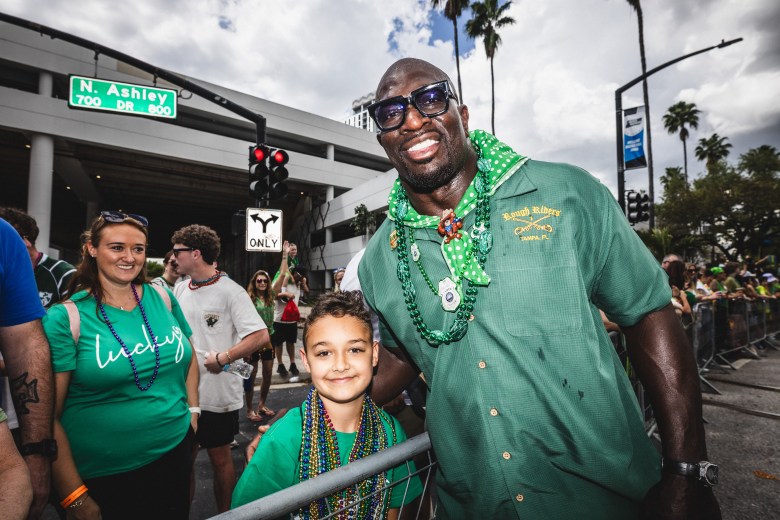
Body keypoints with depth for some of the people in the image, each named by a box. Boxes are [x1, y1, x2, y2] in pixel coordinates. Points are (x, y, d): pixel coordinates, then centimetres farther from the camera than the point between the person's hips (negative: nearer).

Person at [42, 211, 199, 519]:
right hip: (101, 474, -3)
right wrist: (74, 495, -9)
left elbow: (188, 356, 11)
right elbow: (48, 415, -12)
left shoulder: (162, 298, -2)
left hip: (174, 452, 4)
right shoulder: (66, 317, -13)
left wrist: (193, 410, 2)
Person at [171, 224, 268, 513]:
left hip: (218, 396, -5)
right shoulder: (180, 290, 6)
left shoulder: (229, 291, -14)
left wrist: (222, 358, -19)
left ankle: (224, 514, 34)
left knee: (221, 460, 13)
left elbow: (261, 336, -20)